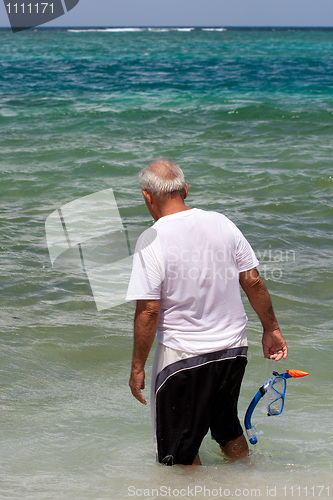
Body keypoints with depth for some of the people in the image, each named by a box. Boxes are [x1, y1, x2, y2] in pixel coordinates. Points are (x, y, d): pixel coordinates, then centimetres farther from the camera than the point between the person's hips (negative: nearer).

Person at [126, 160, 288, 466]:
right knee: (227, 426, 28)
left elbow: (149, 311, -18)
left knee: (179, 451, 12)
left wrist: (138, 367, -8)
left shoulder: (151, 241, -16)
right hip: (234, 348, 6)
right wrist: (271, 329, 14)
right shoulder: (220, 223, -2)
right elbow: (253, 282, 2)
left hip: (184, 357, -6)